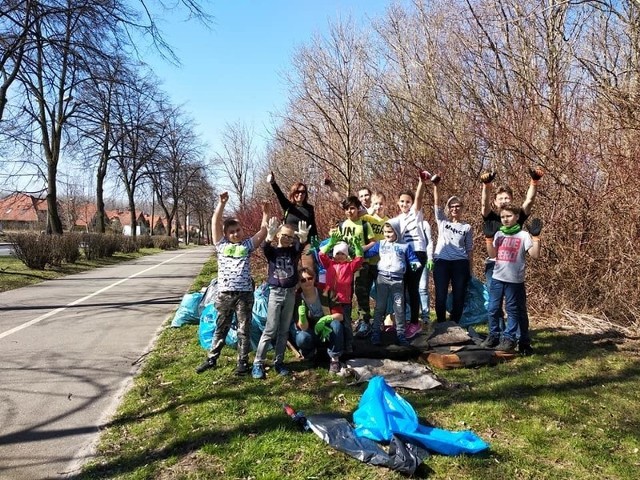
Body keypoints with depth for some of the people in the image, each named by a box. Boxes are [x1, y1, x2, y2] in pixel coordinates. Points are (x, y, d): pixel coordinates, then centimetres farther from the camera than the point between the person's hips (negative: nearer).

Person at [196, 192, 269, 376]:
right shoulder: (222, 245, 7)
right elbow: (215, 222, 1)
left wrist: (265, 214, 4)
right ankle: (211, 359, 25)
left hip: (245, 294, -1)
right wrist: (222, 203, -4)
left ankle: (243, 362, 15)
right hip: (224, 294, 1)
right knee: (221, 329, 13)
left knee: (243, 330, 6)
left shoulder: (247, 245, 8)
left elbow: (263, 232, 7)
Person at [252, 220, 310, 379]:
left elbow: (300, 246, -18)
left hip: (290, 293, 3)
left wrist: (303, 238, -41)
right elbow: (265, 248, -24)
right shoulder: (272, 251, -1)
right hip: (275, 292, -3)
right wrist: (269, 236, -46)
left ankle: (279, 362, 18)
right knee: (270, 330, -5)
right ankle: (258, 363, 3)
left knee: (284, 330, 8)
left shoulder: (293, 251, 5)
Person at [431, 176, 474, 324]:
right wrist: (435, 185, -15)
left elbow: (469, 250, 9)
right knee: (441, 296, 1)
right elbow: (436, 203, -3)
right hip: (441, 262, 0)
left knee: (459, 296, 4)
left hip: (460, 263, 1)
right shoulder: (442, 221, 9)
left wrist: (470, 270, 6)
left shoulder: (467, 227, 9)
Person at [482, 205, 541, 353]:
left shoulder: (523, 235, -3)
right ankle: (494, 336, 18)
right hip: (497, 278, 4)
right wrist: (489, 238, -1)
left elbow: (535, 255, -11)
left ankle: (509, 339, 10)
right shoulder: (499, 234, 9)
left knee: (513, 310, 4)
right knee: (493, 309, 7)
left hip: (514, 280, -4)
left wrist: (536, 237, -18)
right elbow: (492, 254, 6)